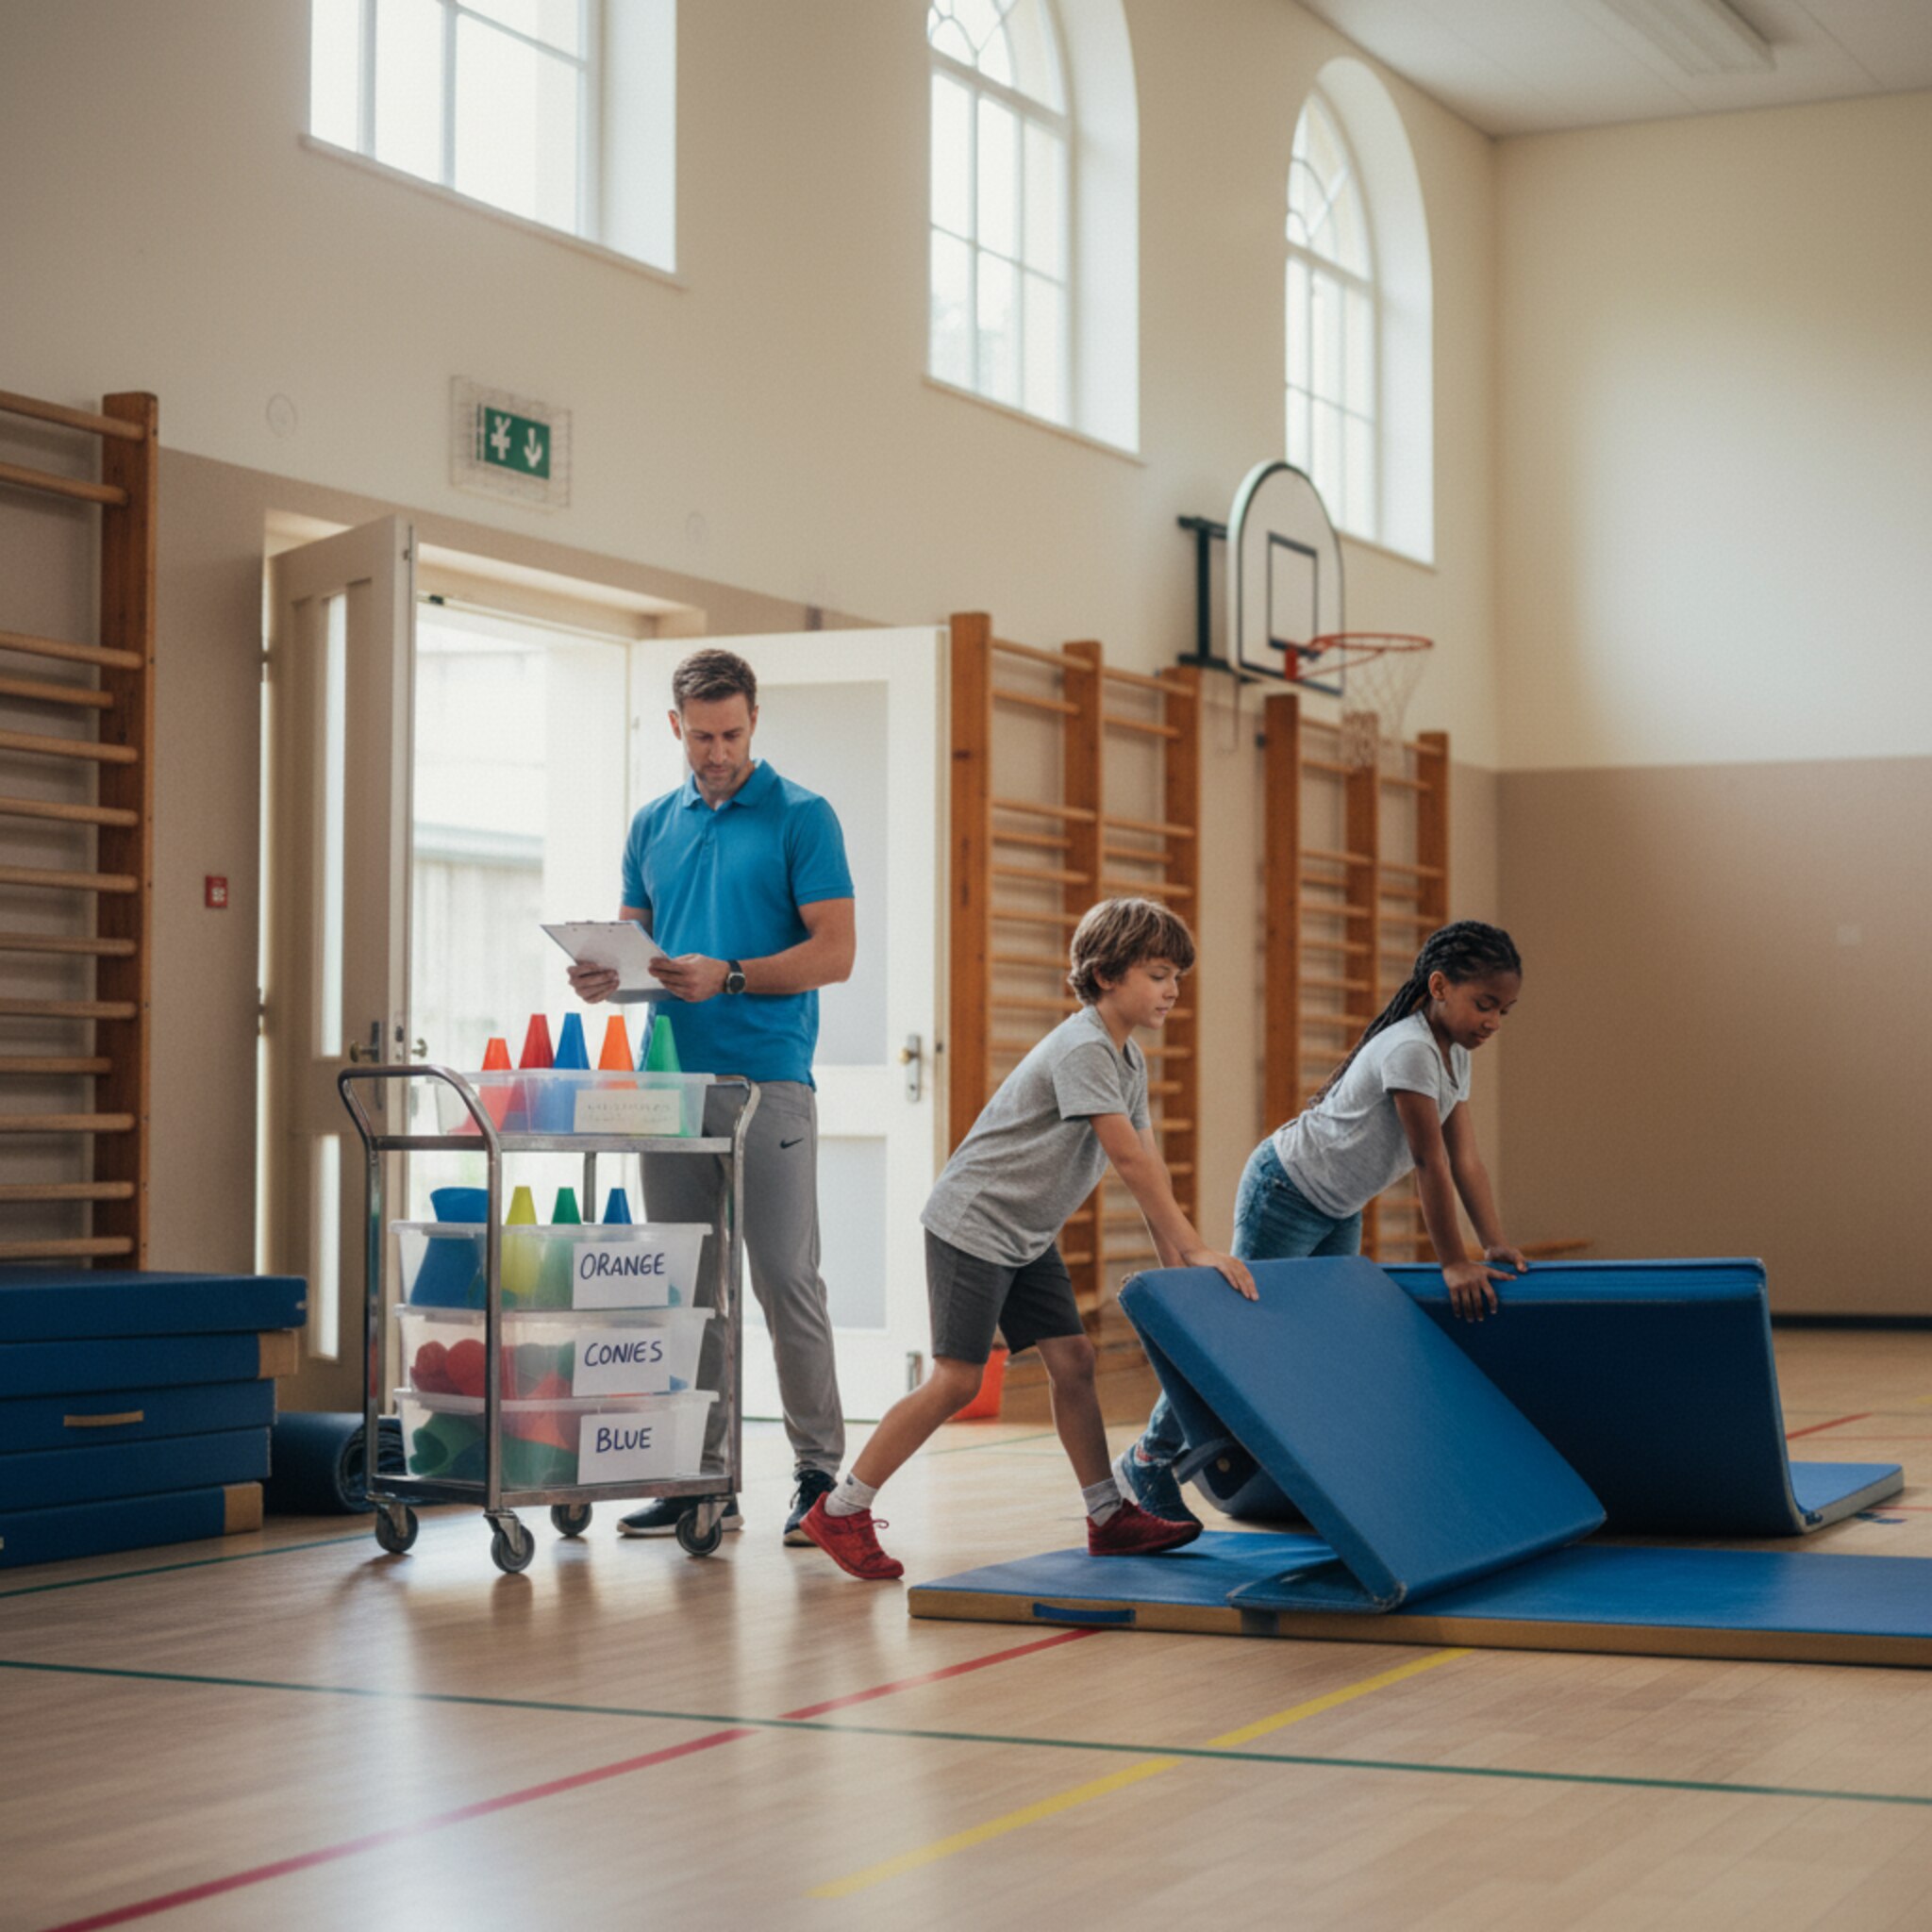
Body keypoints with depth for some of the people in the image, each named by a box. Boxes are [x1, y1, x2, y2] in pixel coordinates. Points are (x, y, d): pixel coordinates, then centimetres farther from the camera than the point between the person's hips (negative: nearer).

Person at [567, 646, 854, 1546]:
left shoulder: (802, 818, -2)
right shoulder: (653, 826, 15)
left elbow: (834, 951, -7)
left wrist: (725, 976, -19)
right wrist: (605, 975, -4)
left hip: (767, 1082, -5)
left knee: (788, 1283, -3)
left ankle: (820, 1471, 6)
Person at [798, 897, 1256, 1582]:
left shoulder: (1129, 1060, 8)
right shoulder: (1083, 1049, -22)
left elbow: (1149, 1162, 7)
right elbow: (1128, 1159, -28)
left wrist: (1174, 1262, -2)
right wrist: (1194, 1248, -28)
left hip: (1026, 1233, 9)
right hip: (972, 1221, -9)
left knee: (1072, 1359, 3)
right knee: (957, 1379, -10)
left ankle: (1109, 1517, 9)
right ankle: (840, 1511, -3)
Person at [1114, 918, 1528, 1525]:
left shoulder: (1454, 1055, 2)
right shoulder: (1410, 1050, -28)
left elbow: (1466, 1161, 0)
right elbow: (1432, 1166, -27)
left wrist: (1496, 1246, -7)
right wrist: (1453, 1263, -25)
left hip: (1339, 1210, 10)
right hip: (1284, 1193, -10)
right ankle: (1150, 1460, 7)